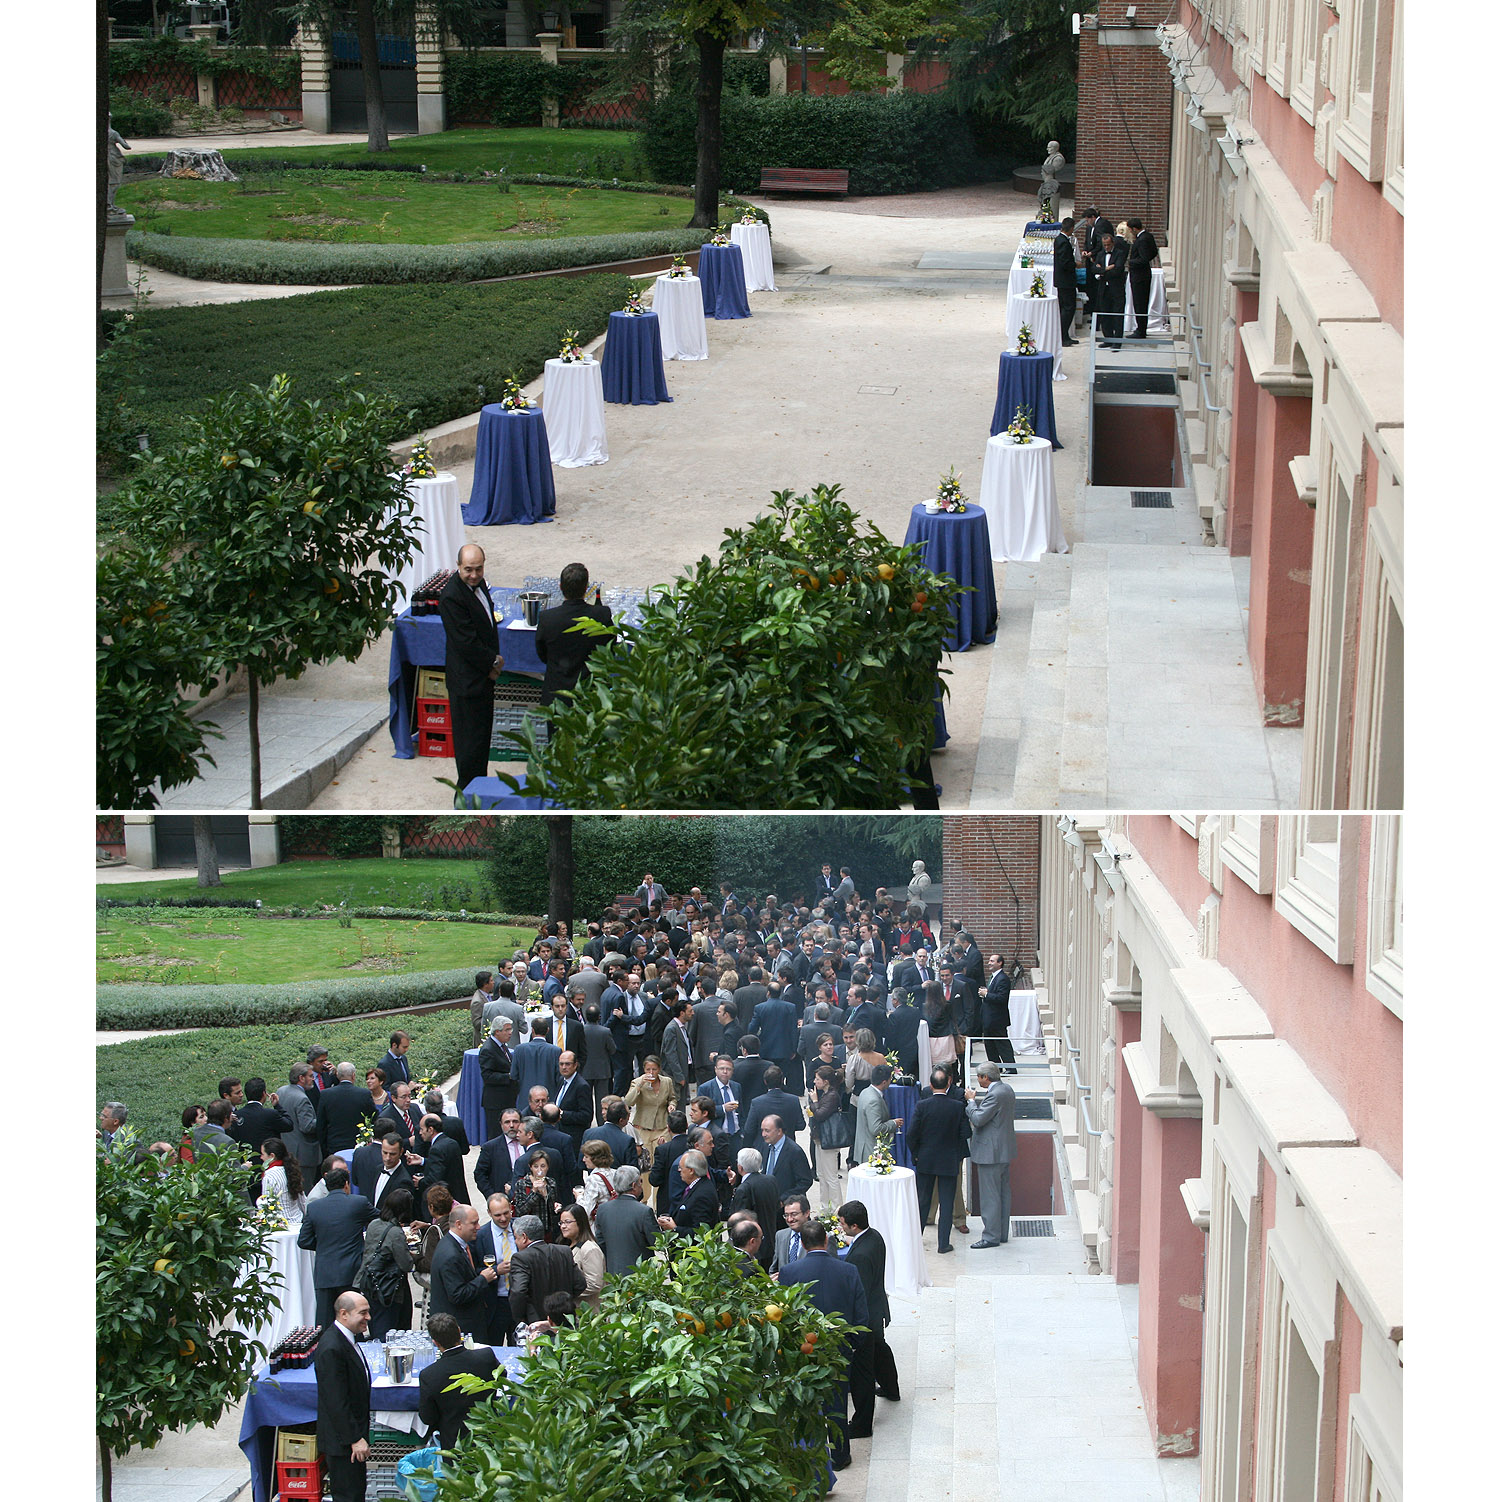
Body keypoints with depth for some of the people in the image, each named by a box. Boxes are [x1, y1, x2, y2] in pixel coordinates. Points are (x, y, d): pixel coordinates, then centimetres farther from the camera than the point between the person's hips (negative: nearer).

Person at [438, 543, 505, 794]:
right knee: (470, 739, -1)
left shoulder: (478, 584, 5)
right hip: (467, 678, -9)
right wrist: (493, 661, -13)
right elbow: (466, 642, -24)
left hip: (484, 673, 9)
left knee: (482, 733, 19)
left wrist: (493, 660, 4)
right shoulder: (451, 596, -24)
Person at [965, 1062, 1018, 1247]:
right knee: (1003, 1192, 16)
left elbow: (978, 1119, -24)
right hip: (1005, 1151, 10)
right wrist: (976, 1099, 10)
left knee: (990, 1195, -5)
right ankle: (1002, 1233, 23)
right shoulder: (1007, 1089, 9)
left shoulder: (995, 1095, -22)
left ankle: (992, 1236, -3)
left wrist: (971, 1100, -11)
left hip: (991, 1153, -10)